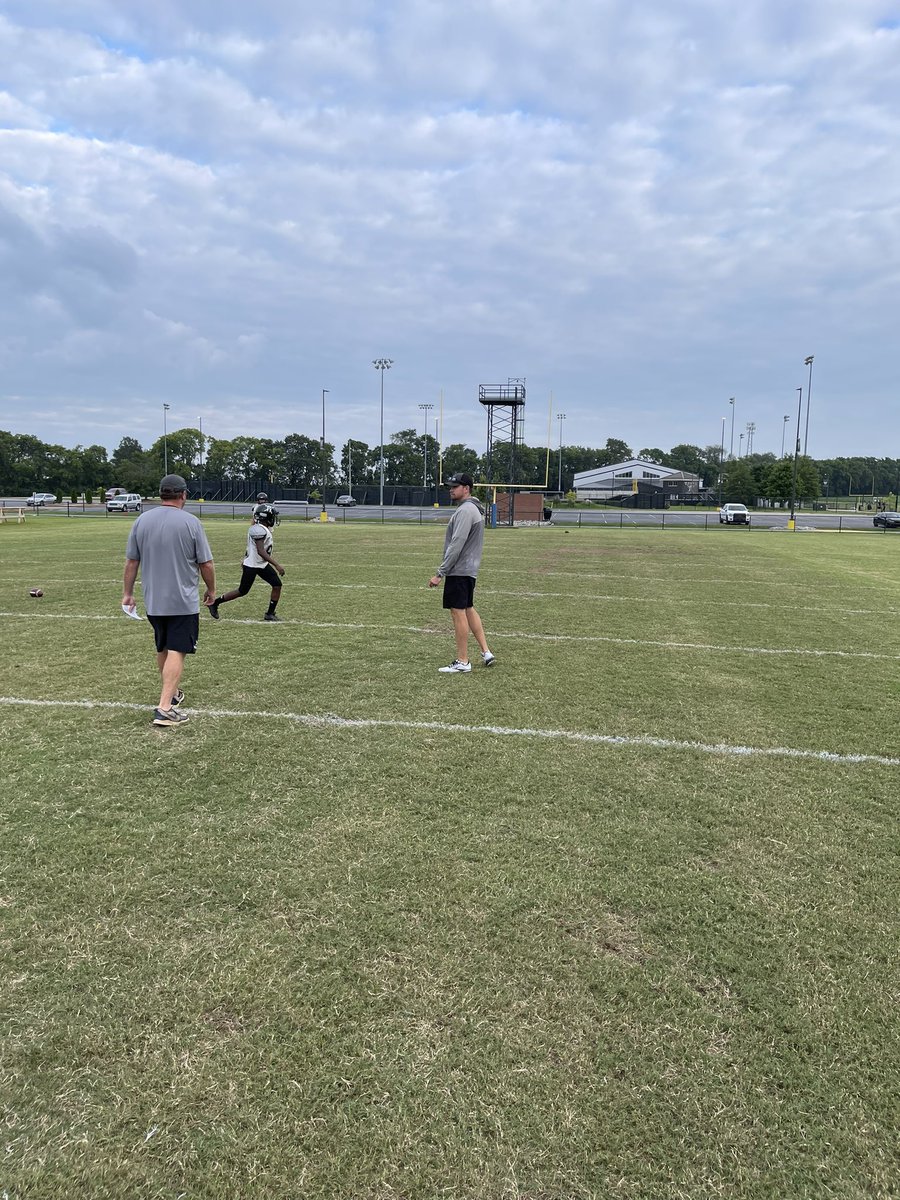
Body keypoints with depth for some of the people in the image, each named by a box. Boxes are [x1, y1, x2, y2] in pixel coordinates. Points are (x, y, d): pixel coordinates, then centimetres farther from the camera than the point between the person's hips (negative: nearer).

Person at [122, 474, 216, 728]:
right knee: (176, 652, -6)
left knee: (162, 648, 20)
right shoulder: (190, 522, -10)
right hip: (183, 601, -5)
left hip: (152, 600, 5)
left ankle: (171, 694, 36)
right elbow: (206, 564, -7)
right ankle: (165, 708, -14)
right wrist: (211, 590, 9)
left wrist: (128, 592, 16)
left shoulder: (142, 520, 3)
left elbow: (131, 561, 7)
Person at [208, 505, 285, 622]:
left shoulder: (264, 529, 7)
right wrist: (276, 565, -29)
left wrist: (246, 559, 30)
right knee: (242, 591, 0)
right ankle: (214, 603, 17)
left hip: (262, 565, 10)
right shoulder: (259, 530, -23)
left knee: (277, 585, 1)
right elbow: (261, 551, -29)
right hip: (252, 565, -10)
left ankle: (270, 614, 9)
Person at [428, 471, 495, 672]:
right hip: (469, 570, 11)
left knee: (458, 612, -5)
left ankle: (462, 662, 0)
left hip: (459, 571, -11)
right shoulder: (474, 509, 16)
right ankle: (486, 652, 18)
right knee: (468, 609, 17)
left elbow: (456, 545, -23)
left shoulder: (465, 511, -17)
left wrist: (440, 573, -21)